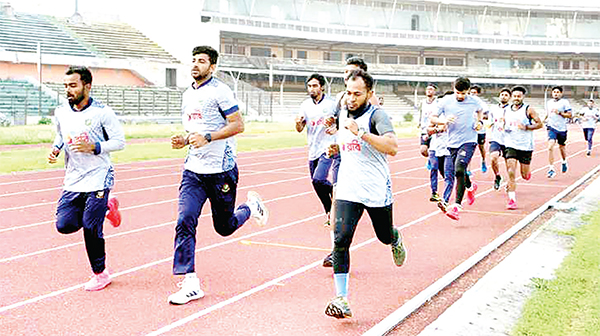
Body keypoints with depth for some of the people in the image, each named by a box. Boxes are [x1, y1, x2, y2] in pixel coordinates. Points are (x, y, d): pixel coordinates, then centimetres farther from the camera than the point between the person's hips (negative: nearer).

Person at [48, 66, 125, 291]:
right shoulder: (61, 113, 5)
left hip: (98, 178, -5)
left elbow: (120, 141, -8)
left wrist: (93, 147, -21)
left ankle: (100, 273, 16)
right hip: (73, 180, 6)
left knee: (91, 228, -5)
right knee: (64, 225, -2)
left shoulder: (102, 112, -11)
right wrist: (55, 149, 1)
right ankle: (106, 208, 24)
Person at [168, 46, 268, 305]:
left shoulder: (219, 90, -9)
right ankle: (190, 283, -7)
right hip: (193, 170, 6)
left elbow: (238, 125, -13)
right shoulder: (187, 95, 14)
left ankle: (251, 206, 39)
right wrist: (183, 141, 5)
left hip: (221, 170, -5)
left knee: (224, 227, 7)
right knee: (185, 221, -11)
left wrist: (207, 137, -22)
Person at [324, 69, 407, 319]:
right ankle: (341, 300, -10)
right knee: (341, 240, -13)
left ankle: (396, 241, 58)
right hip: (348, 190, 4)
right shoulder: (343, 115, 9)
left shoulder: (376, 115, -13)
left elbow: (392, 147, -28)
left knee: (385, 236, 17)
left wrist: (360, 132, -31)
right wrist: (337, 147, 9)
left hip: (377, 190, -4)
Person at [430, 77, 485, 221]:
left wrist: (479, 121, 4)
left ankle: (457, 206, -24)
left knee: (459, 169, -23)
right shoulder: (445, 101, -3)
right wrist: (444, 121, -19)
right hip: (452, 142, 3)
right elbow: (432, 118, 1)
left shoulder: (475, 101, -2)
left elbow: (480, 110, 22)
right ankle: (470, 187, 51)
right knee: (457, 172, 15)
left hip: (469, 141, -3)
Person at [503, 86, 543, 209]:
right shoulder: (507, 111, 8)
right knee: (511, 173, -12)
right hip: (511, 145, 2)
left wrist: (526, 127, -18)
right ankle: (512, 199, -9)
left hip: (526, 146, -2)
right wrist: (503, 128, 1)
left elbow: (540, 124, -4)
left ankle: (528, 172, 43)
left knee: (524, 175, 6)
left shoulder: (528, 109, -4)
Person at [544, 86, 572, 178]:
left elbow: (570, 115, -6)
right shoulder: (549, 102, 10)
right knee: (550, 147, -17)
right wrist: (545, 119, 6)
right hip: (552, 128, 2)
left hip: (562, 128, -1)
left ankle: (564, 162, 47)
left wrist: (560, 113, -18)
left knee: (562, 147, 16)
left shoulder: (565, 102, -3)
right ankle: (551, 169, -16)